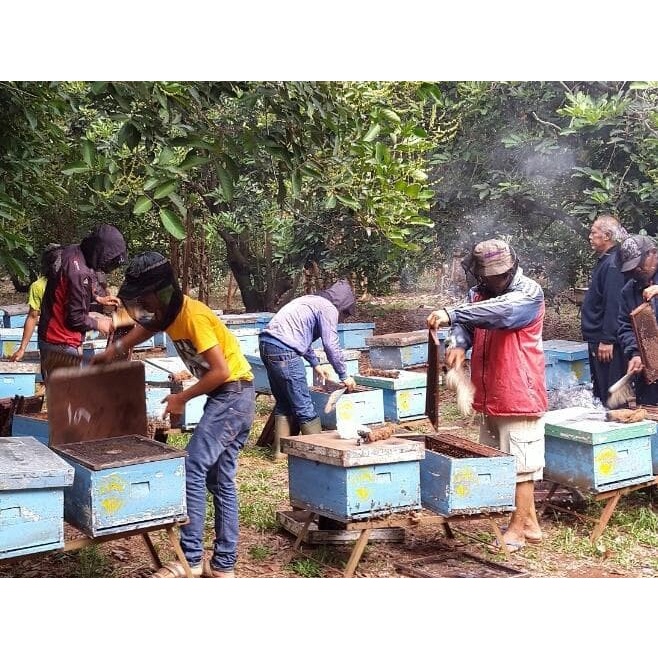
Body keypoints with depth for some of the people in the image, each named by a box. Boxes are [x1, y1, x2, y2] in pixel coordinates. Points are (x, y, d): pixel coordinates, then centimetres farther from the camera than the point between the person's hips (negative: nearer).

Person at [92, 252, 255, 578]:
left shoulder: (192, 315, -21)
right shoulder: (168, 313, 6)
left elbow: (221, 370, -23)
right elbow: (145, 327, 29)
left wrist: (182, 398, -14)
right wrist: (114, 350, 19)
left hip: (233, 395, -10)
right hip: (226, 398, 10)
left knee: (192, 470, -13)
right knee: (221, 480, 10)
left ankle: (190, 559, -9)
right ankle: (223, 564, 16)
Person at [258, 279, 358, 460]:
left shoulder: (310, 301, 26)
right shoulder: (329, 308, -1)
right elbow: (331, 346, -5)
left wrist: (316, 364, 37)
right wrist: (344, 376, 5)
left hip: (266, 343, 9)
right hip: (284, 351, -9)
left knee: (283, 403, 18)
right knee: (304, 406, -2)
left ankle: (280, 449, 20)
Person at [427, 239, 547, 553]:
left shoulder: (529, 293, -12)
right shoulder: (479, 292, 11)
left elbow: (498, 311, -30)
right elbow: (466, 323, 2)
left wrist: (451, 314, -40)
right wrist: (459, 343, -22)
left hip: (519, 394, -8)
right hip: (489, 395, 8)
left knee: (519, 462, -3)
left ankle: (518, 527, 8)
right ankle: (529, 522, 27)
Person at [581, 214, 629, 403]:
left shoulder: (612, 265, -18)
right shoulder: (604, 261, 15)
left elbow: (613, 305, -24)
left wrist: (607, 340, -24)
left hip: (606, 342, -11)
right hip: (598, 339, 11)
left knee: (610, 394, -5)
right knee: (600, 390, 18)